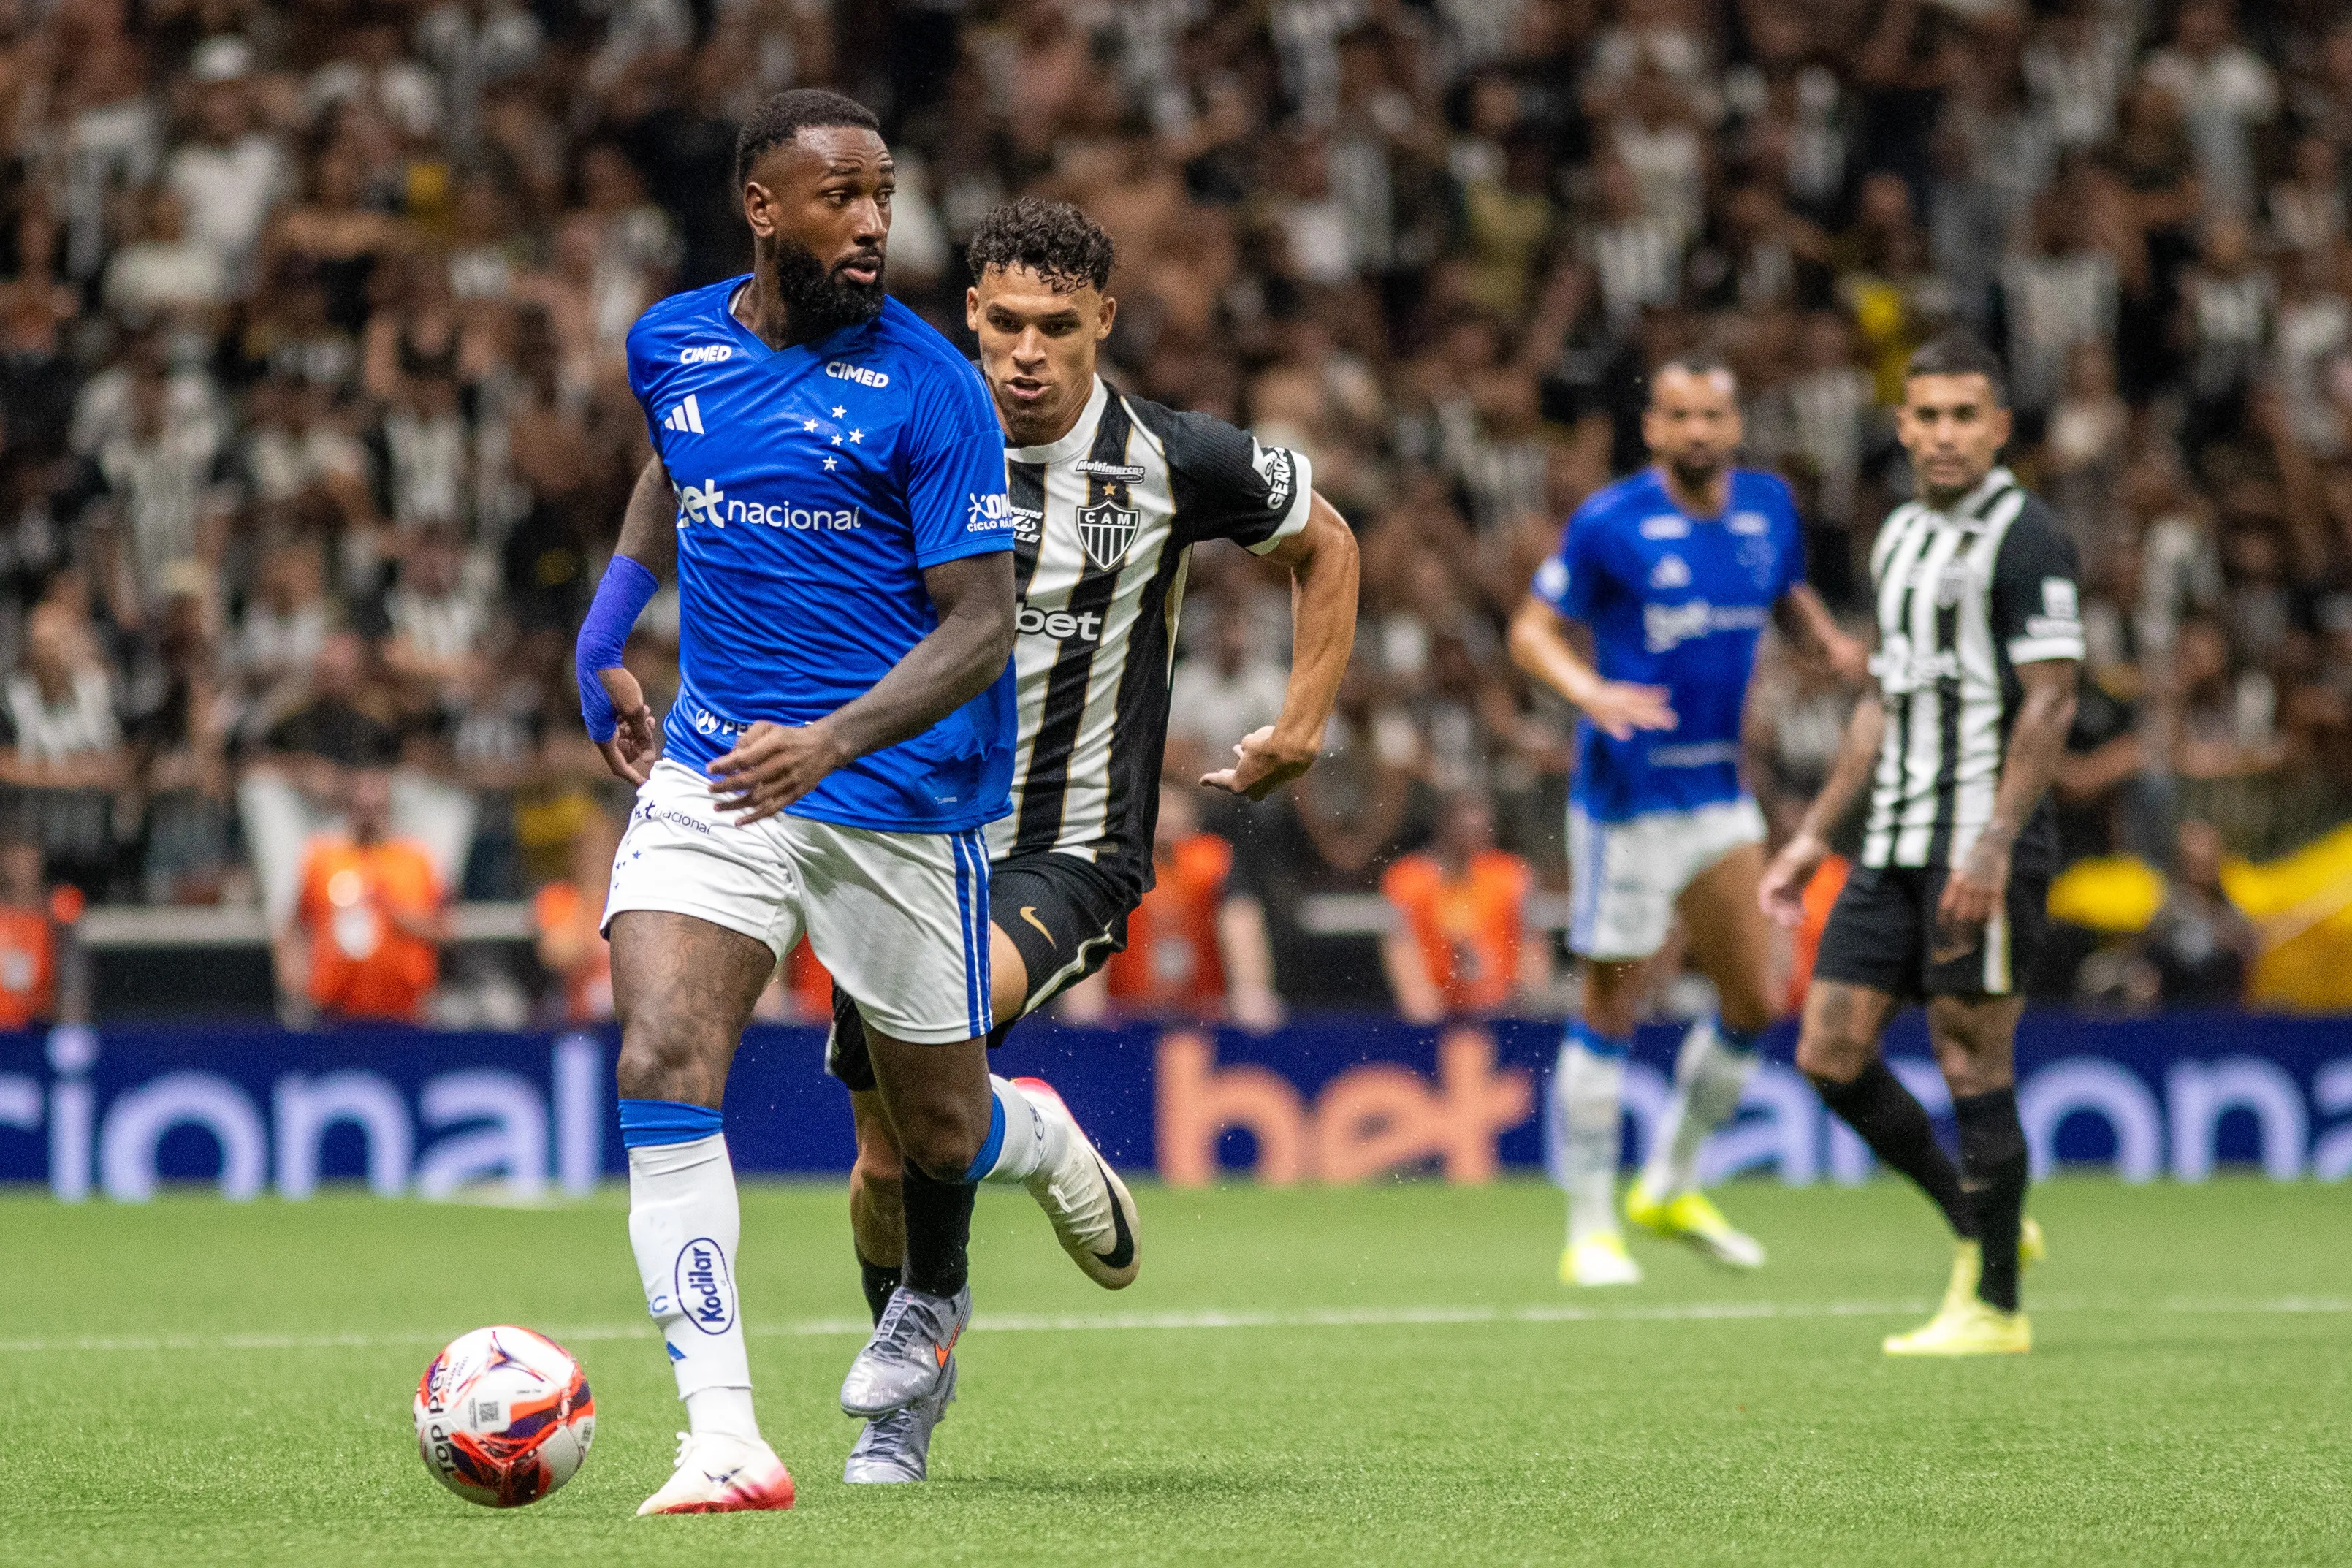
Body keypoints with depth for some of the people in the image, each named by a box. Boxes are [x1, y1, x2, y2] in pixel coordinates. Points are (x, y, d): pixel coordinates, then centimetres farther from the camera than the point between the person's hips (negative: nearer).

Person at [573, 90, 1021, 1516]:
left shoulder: (929, 388, -11)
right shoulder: (672, 345, 4)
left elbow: (981, 625, -13)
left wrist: (827, 741, -28)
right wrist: (605, 634, 21)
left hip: (900, 794, -3)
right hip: (711, 769, 3)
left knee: (938, 1128, 9)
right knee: (664, 1063, -19)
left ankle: (953, 1270, 48)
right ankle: (724, 1437, -20)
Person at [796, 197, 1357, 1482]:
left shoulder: (1172, 461, -7)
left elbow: (1325, 544, 12)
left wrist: (1299, 729, 9)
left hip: (1069, 858, -3)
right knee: (886, 1159, 5)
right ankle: (905, 1400, 30)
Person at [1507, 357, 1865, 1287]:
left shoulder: (1768, 507, 4)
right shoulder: (1610, 523, -11)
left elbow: (1790, 600, 21)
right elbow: (1532, 629, -7)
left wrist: (1829, 644, 0)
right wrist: (1589, 690, -26)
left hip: (1720, 788, 6)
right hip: (1629, 792, -6)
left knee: (1752, 1003, 7)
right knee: (1611, 1009, -1)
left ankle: (1672, 1186, 27)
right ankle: (1590, 1229, 8)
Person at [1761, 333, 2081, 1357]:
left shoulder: (2023, 537, -9)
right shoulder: (1900, 538, 16)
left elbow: (2051, 701, -14)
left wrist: (1993, 846, -21)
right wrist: (1815, 833, 21)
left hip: (1982, 843, -8)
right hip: (1894, 844, 8)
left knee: (1973, 1066, -6)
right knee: (1831, 1055, 4)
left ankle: (1994, 1308, 3)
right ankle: (1981, 1230, 19)